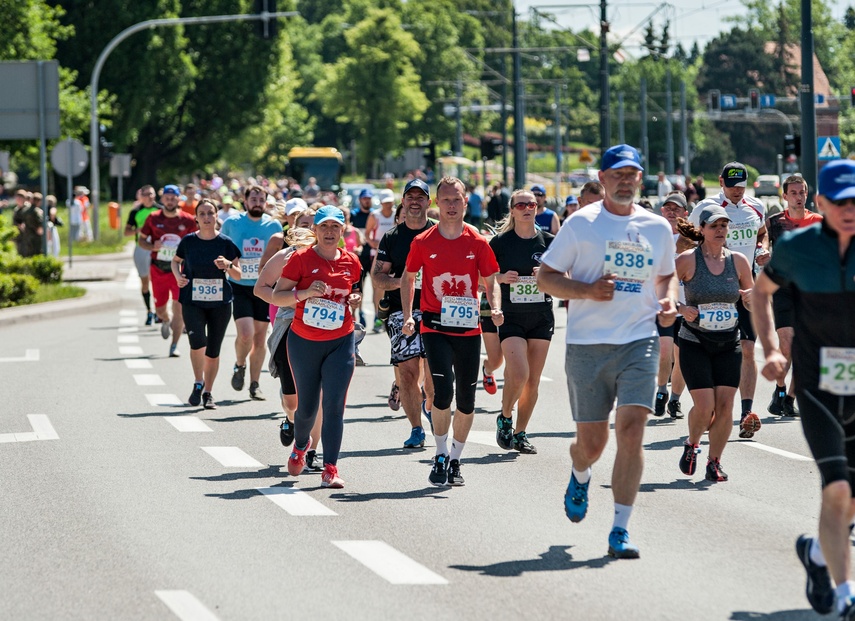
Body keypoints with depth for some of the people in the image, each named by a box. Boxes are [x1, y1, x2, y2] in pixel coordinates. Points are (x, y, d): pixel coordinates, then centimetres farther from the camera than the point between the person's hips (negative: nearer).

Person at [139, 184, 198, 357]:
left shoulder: (188, 220, -1)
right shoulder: (153, 218, 1)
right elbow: (141, 239, 8)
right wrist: (152, 247, -12)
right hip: (158, 269, 2)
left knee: (178, 307, -9)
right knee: (160, 308, 9)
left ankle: (174, 345, -2)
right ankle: (166, 322, 45)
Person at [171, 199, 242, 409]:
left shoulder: (225, 243, -1)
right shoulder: (188, 241, -1)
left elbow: (238, 275, 2)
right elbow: (176, 261, 18)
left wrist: (228, 265, -18)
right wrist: (178, 275, -2)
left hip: (220, 303, 1)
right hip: (192, 302, -1)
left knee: (213, 350, 6)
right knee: (197, 341, -22)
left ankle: (208, 393, 22)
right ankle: (198, 384, -1)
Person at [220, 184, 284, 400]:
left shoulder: (273, 226, 2)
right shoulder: (232, 223, -1)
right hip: (239, 286, -2)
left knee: (260, 338, 5)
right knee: (245, 334, -17)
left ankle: (255, 384, 17)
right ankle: (239, 365, 14)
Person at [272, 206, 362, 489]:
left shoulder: (351, 262, 3)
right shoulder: (301, 259, -6)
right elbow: (277, 296, -6)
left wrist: (355, 298, -1)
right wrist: (306, 293, -21)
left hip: (340, 343, 1)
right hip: (304, 342, -1)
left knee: (334, 406, -10)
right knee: (307, 407, 10)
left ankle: (330, 469, -8)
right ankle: (300, 445, 43)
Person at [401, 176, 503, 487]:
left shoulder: (477, 243, 1)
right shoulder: (423, 242, 0)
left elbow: (491, 282, 7)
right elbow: (408, 278, 13)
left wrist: (496, 308, -13)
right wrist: (408, 317, 3)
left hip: (468, 329, 2)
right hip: (435, 327, -2)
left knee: (466, 399, 6)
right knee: (443, 391, -17)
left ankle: (455, 461, 23)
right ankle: (440, 456, 0)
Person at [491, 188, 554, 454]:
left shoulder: (548, 241, 4)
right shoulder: (501, 242, -2)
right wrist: (501, 278, -15)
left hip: (541, 317, 3)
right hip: (510, 317, -3)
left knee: (533, 380, 4)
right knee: (518, 374, -18)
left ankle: (520, 433, 17)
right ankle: (504, 418, 8)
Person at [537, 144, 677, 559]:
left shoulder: (658, 228, 9)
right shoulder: (581, 223, -1)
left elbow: (666, 276, 25)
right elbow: (545, 277, 1)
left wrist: (668, 301, 3)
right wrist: (587, 290, -15)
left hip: (640, 342, 1)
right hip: (588, 345, -1)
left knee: (631, 431, -15)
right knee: (591, 442, 7)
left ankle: (620, 531, -11)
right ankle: (580, 477, 45)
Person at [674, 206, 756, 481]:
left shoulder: (738, 261, 2)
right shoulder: (687, 260, -8)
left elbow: (754, 305, 11)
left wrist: (751, 297, -12)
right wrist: (681, 308, -18)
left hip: (729, 344, 3)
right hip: (695, 342, -3)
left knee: (725, 405, -5)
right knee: (704, 405, -11)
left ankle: (714, 462, 11)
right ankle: (692, 444, 20)